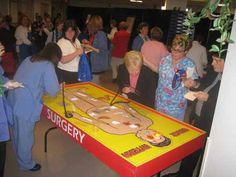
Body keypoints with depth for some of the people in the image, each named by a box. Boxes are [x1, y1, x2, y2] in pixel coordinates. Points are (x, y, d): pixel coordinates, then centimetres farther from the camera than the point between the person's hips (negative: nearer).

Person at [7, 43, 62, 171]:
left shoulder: (28, 59, 12)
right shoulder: (48, 66, -10)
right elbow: (53, 90, -11)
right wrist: (58, 87, 10)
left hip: (13, 100, 8)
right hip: (26, 105, -8)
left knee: (17, 132, 25)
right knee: (25, 135, 9)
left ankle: (19, 156, 48)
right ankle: (26, 164, 28)